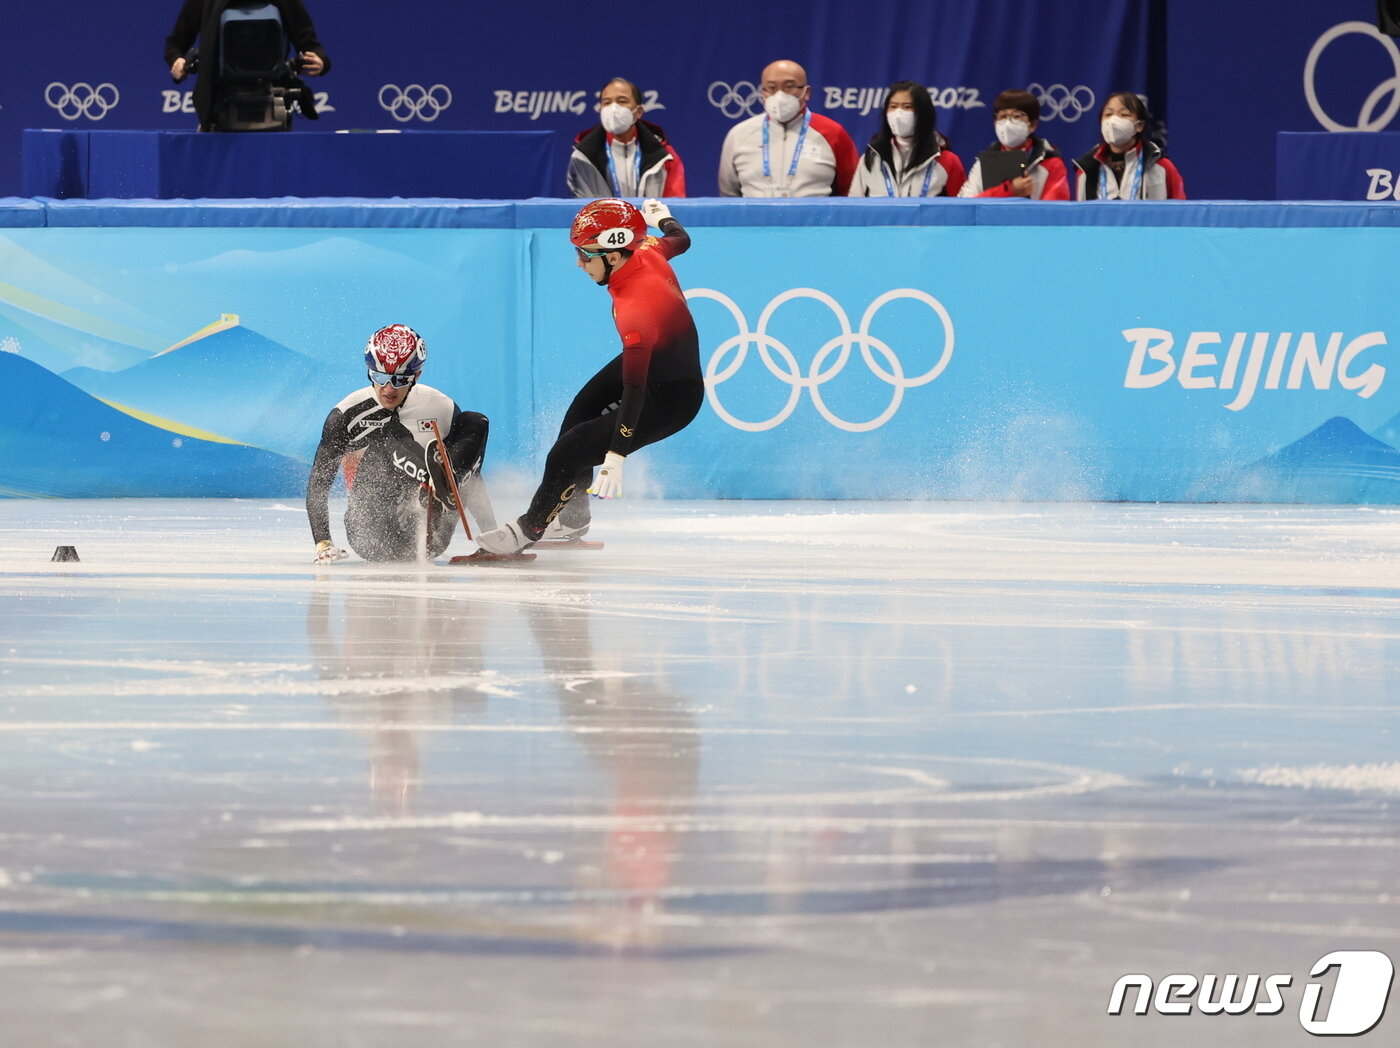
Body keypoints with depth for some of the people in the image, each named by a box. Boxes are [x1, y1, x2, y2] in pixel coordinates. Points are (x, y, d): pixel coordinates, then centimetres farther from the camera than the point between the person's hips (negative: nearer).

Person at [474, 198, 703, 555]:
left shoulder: (636, 311, -39)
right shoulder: (648, 252, -15)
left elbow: (635, 391, -38)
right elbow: (679, 240, 10)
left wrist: (616, 456, -38)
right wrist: (662, 217, 34)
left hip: (669, 401, -10)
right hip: (648, 362, 10)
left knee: (567, 454, -10)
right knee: (577, 418, 16)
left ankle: (529, 529, 14)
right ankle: (572, 518, 32)